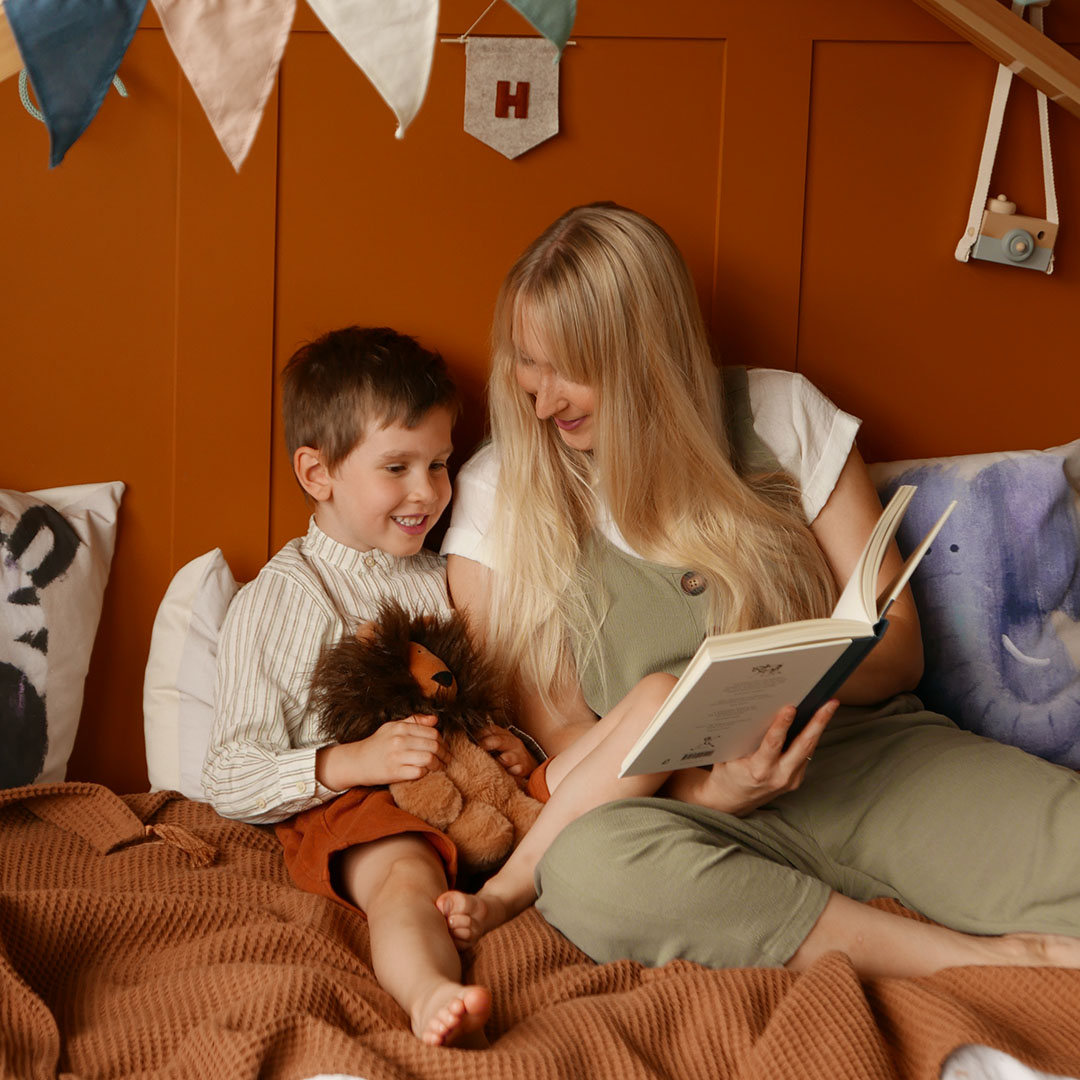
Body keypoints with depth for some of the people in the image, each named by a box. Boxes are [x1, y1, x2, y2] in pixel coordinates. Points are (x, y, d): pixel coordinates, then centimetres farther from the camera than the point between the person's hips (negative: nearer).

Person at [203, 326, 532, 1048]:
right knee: (403, 873, -38)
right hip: (346, 803, -6)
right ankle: (430, 994, -64)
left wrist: (508, 746, 6)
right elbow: (230, 783, -3)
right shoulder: (277, 601, 3)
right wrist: (348, 762, -18)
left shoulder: (443, 581, 22)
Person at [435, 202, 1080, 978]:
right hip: (700, 803, 0)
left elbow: (897, 644, 6)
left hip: (871, 752, 0)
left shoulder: (781, 416, 4)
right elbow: (559, 731, 1)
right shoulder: (495, 499, 2)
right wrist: (708, 790, -18)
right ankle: (983, 962, -26)